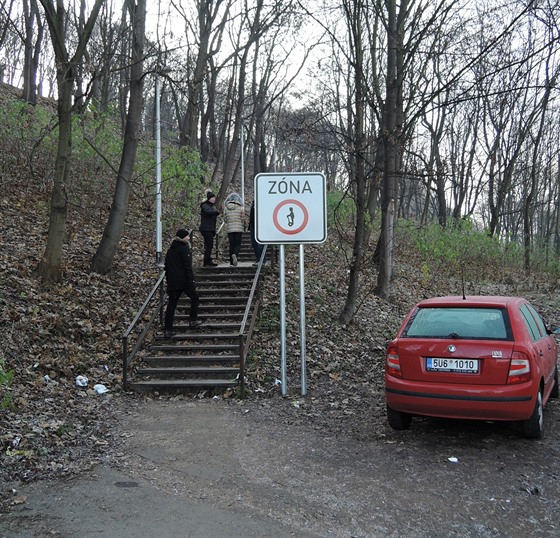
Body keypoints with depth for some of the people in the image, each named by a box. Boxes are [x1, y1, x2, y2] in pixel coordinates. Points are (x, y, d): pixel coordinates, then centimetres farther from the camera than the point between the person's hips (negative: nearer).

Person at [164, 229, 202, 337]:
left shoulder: (170, 250, 12)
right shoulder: (184, 249, -11)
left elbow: (166, 267, 16)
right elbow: (188, 267, -16)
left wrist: (168, 281, 22)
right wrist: (191, 281, -14)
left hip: (172, 282, 6)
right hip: (184, 281, -6)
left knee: (171, 304, 5)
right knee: (194, 297, 16)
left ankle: (167, 330, 2)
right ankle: (193, 320, 18)